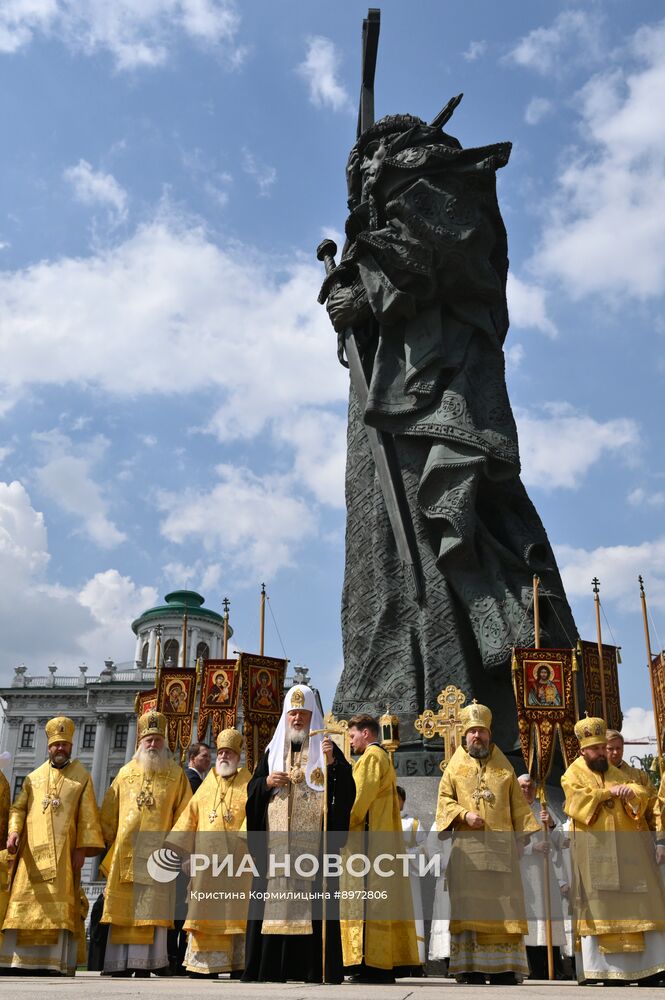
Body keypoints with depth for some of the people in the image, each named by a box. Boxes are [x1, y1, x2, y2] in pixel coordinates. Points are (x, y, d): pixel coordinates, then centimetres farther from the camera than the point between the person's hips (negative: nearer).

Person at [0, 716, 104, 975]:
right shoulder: (34, 777, 18)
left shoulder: (81, 776, 8)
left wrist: (82, 847, -8)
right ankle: (21, 960, 3)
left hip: (63, 854, -3)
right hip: (32, 852, 3)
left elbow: (87, 815, 2)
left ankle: (56, 963, -9)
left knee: (59, 909, -9)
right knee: (26, 905, -2)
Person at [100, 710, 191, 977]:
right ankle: (121, 965, 5)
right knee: (123, 910, 1)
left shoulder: (176, 774, 8)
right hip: (125, 852, 2)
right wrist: (106, 843, 9)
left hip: (158, 853, -2)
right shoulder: (125, 773, 14)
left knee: (151, 911, -5)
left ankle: (144, 964, -1)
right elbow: (109, 814, 14)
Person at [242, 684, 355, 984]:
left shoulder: (326, 748, 7)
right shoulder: (273, 750, 16)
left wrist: (332, 764, -19)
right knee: (273, 900, -1)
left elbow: (346, 791, -2)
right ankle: (270, 967, 4)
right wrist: (267, 783, -4)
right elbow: (252, 789, 17)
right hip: (276, 843, 3)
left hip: (313, 842, -3)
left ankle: (314, 968, -3)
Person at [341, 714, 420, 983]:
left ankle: (372, 964, -12)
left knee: (367, 900, -11)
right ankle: (387, 964, 9)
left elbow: (360, 799, -16)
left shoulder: (371, 757, -8)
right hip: (383, 838, 10)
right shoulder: (383, 757, 23)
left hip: (368, 839, -10)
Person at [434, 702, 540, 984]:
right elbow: (444, 800, 7)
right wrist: (464, 814, -11)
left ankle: (502, 967, 2)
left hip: (501, 844, 1)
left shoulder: (504, 767, 15)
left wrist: (532, 834, 2)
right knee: (469, 905, -5)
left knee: (503, 904, -2)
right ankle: (470, 967, -3)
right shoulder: (455, 766, 12)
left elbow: (519, 805, 14)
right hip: (467, 845, -1)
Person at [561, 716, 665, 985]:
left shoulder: (615, 772, 21)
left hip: (625, 847, 5)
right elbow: (579, 801, -12)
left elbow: (642, 793, 8)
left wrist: (630, 791, -14)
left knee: (636, 903, -1)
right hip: (594, 849, -5)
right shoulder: (573, 774, 6)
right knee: (601, 905, -7)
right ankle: (607, 969, -4)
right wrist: (609, 792, -12)